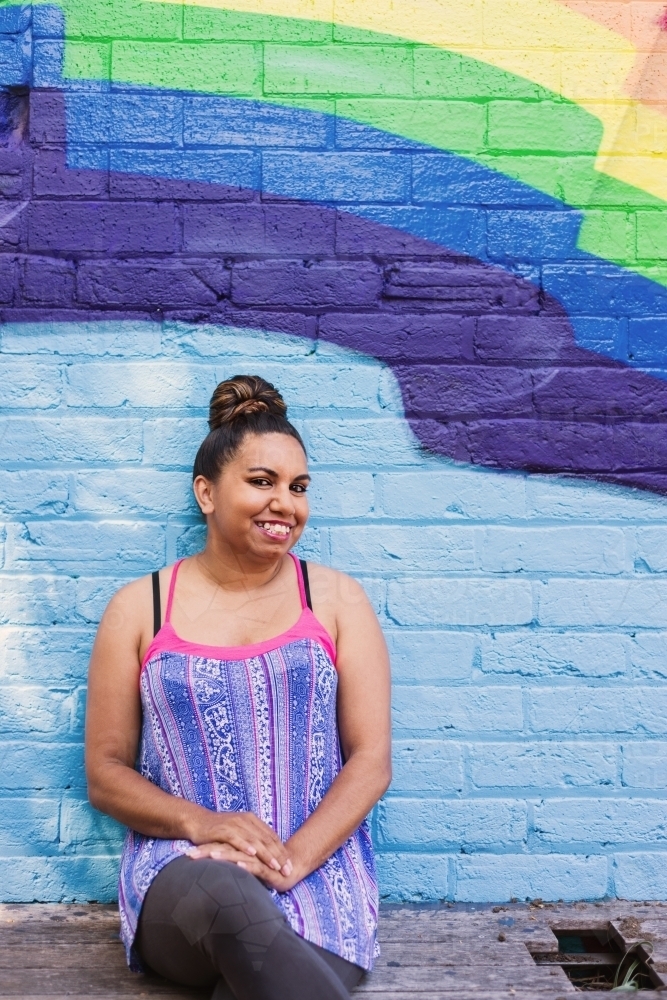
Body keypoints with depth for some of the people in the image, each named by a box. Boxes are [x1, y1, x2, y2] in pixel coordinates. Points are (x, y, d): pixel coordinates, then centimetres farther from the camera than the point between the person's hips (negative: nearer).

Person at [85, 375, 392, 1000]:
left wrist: (291, 857, -15)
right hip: (178, 873, 1)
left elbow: (372, 758, 0)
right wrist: (199, 822, -13)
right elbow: (105, 772, 6)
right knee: (222, 891, -37)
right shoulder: (138, 608, 5)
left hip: (318, 868, 0)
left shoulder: (337, 600, 5)